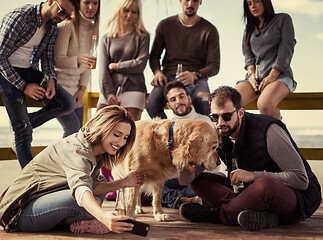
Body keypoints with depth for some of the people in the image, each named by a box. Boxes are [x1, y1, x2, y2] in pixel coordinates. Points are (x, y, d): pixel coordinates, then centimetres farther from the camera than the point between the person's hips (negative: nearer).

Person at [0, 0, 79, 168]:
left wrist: (51, 79, -8)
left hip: (31, 72, 7)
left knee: (68, 104, -9)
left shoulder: (53, 25, 2)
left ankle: (25, 124, 7)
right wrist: (23, 86, -20)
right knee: (22, 131, -11)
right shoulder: (18, 18, -22)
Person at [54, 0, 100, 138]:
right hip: (59, 85, -7)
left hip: (76, 88, 7)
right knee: (73, 128, -17)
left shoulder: (92, 28, 8)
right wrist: (78, 59, -39)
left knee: (78, 132, 6)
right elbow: (57, 59, -20)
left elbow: (87, 64, 11)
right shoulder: (66, 25, -15)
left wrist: (82, 89, 1)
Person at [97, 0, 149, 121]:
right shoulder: (106, 39, 14)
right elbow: (103, 70, 3)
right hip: (109, 89, 2)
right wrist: (109, 94, -10)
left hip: (133, 88, -2)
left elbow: (140, 64, -2)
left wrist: (115, 66, 2)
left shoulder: (142, 36, 11)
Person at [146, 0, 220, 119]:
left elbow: (214, 65, 1)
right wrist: (157, 72, -8)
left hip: (197, 78, -1)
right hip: (169, 76, 1)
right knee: (152, 103, -32)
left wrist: (195, 75, -20)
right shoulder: (165, 25, 12)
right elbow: (154, 56, 16)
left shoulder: (209, 30, 6)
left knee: (203, 105, -36)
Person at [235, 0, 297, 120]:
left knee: (264, 105, -38)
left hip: (279, 74, -5)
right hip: (256, 76, 5)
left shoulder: (283, 19, 10)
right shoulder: (249, 28, 26)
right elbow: (248, 54, 17)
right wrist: (251, 74, -4)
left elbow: (286, 50, -1)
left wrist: (271, 76, -13)